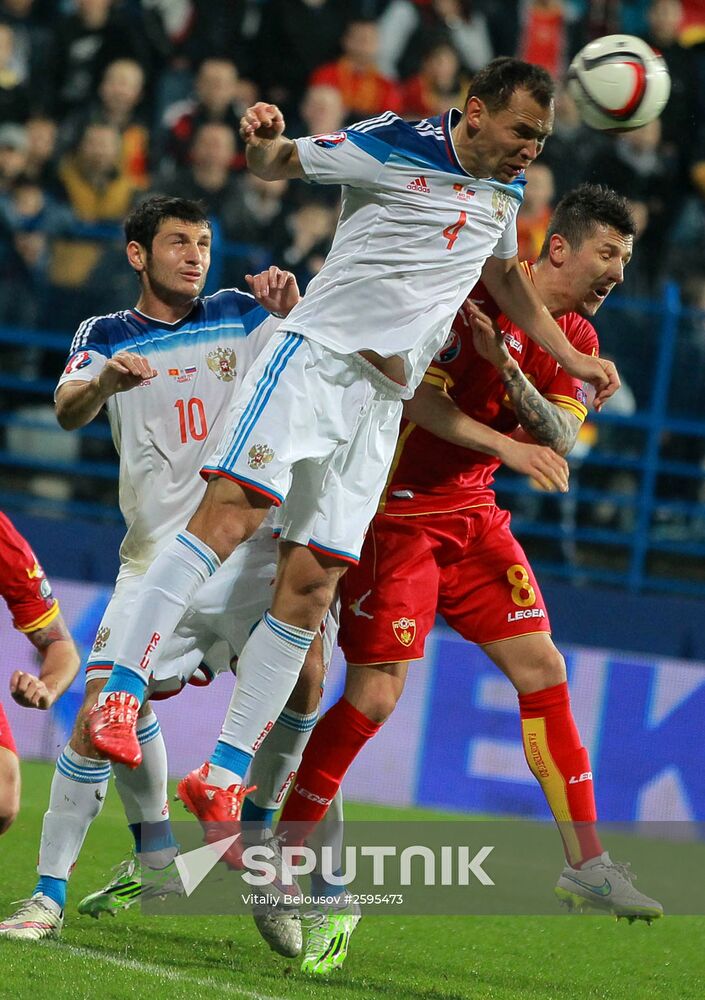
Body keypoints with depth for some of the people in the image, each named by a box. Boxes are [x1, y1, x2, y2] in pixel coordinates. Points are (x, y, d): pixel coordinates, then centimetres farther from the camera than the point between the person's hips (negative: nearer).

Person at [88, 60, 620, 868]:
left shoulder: (505, 189, 16)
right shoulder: (395, 147, -5)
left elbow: (506, 277, 34)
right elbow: (279, 163, -2)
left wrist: (574, 359, 35)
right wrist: (264, 142, -25)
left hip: (383, 404, 6)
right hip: (317, 354, -6)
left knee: (310, 588, -2)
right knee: (231, 510, -25)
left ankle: (222, 779, 0)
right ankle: (120, 695, -26)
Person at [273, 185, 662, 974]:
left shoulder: (575, 339, 6)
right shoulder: (475, 292, -15)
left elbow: (561, 440, -7)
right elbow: (417, 397, -20)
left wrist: (508, 370, -23)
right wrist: (507, 445, -27)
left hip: (472, 516, 7)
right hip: (395, 513, -7)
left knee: (542, 666, -1)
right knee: (375, 693, -12)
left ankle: (585, 864, 4)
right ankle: (275, 857, 0)